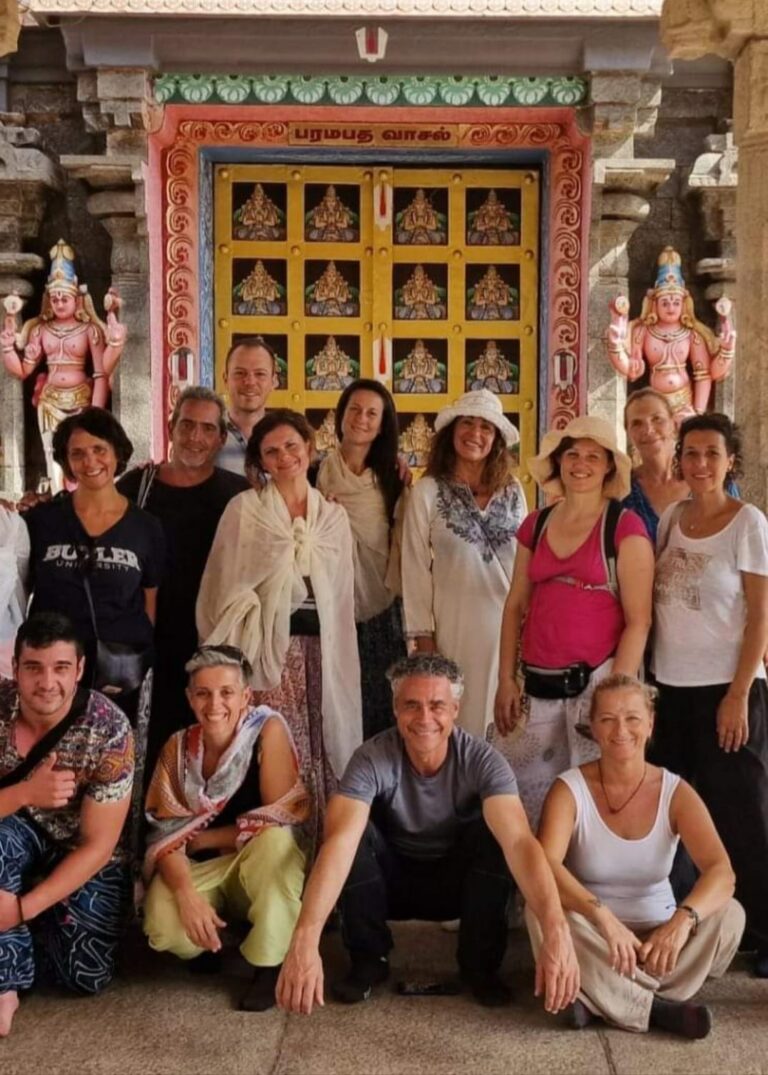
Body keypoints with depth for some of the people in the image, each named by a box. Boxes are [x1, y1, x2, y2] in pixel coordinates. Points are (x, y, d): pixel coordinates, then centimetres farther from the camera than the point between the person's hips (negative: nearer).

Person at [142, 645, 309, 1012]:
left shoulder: (268, 729, -16)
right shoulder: (178, 747, -6)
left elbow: (282, 817, -21)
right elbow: (165, 834, -10)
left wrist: (200, 839, -12)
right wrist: (186, 894, -30)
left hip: (263, 870, -2)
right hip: (200, 872, 2)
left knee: (274, 840, -37)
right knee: (164, 928, -30)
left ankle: (270, 964, -14)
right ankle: (212, 941, 8)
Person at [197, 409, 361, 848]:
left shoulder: (334, 516, 13)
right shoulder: (244, 508, 2)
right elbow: (228, 586, -2)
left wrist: (341, 658, 11)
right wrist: (237, 657, -8)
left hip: (320, 645, 4)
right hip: (268, 646, -3)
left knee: (321, 747, 3)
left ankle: (321, 843, 14)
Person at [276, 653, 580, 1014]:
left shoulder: (481, 760, -25)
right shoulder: (372, 759, -27)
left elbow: (519, 841, -40)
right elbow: (339, 841, -42)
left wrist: (556, 930, -57)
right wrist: (304, 939, -57)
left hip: (459, 881, 0)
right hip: (393, 878, 0)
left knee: (494, 831, -30)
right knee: (357, 831, -30)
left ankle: (480, 964, -9)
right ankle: (369, 959, -7)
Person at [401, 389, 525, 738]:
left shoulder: (513, 491, 7)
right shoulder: (427, 492, -3)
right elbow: (416, 569, -3)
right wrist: (423, 636, -6)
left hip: (510, 623, 3)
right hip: (454, 625, -3)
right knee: (456, 718, 2)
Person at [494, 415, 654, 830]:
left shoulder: (625, 526, -5)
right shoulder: (535, 525, 9)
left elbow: (638, 620, -9)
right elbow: (515, 606, 11)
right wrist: (505, 681, 6)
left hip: (596, 681, -4)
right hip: (538, 686, 4)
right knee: (517, 793, 9)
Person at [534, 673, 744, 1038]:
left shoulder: (675, 793, -7)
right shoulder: (570, 789, -11)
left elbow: (721, 873, -22)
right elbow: (545, 865, -29)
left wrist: (683, 919, -44)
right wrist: (602, 916, -46)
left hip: (656, 936, 2)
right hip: (592, 939, -1)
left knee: (729, 914, -23)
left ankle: (606, 999, -24)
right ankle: (658, 1006, -29)